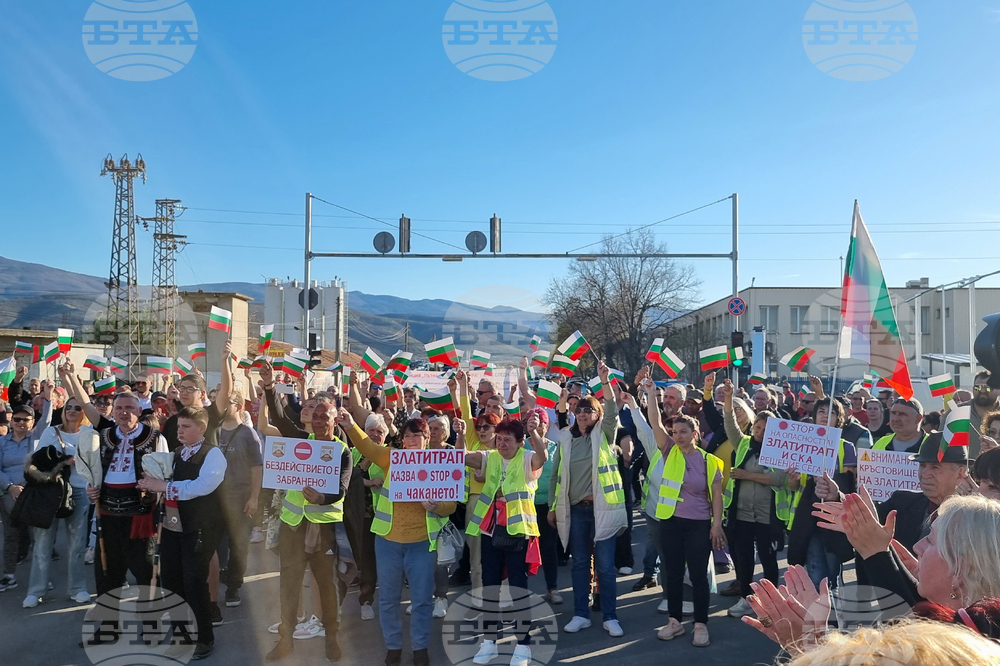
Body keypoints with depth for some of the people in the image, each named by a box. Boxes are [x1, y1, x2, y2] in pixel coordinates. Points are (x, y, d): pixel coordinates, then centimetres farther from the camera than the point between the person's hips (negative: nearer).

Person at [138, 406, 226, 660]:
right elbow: (167, 483, 17)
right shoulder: (176, 454, 14)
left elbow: (201, 486, -25)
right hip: (172, 524, 7)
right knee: (169, 580, 13)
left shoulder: (213, 454, -11)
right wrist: (152, 482, -6)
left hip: (199, 528, -7)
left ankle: (204, 638, 15)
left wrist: (164, 486, -24)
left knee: (194, 582, -2)